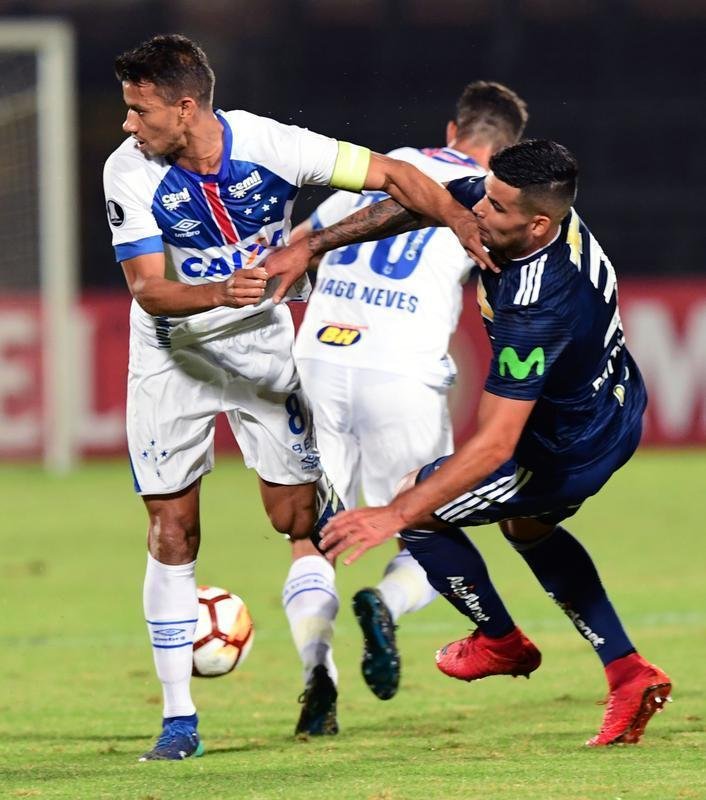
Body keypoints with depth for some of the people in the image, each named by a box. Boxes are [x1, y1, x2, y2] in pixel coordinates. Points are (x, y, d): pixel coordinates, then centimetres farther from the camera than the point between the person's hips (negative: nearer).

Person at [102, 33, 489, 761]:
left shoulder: (271, 147, -23)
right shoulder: (129, 174, -21)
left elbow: (390, 175, -17)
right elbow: (147, 289, -25)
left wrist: (473, 235, -28)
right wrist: (220, 293, -44)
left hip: (263, 344, 0)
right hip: (172, 352, 0)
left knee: (300, 517, -5)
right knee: (172, 531, -3)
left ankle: (318, 674, 10)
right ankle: (179, 719, 2)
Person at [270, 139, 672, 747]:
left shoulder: (537, 308, -40)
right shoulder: (523, 200, -17)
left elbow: (495, 445, -40)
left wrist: (394, 516, -41)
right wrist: (311, 245, -6)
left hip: (568, 453, -9)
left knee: (419, 510, 6)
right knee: (527, 527, 33)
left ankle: (500, 642, 28)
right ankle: (628, 672, 28)